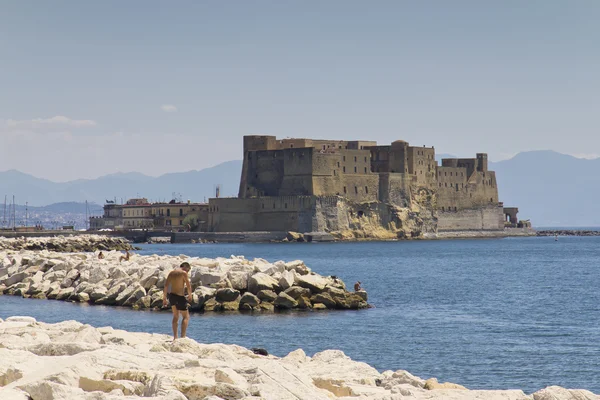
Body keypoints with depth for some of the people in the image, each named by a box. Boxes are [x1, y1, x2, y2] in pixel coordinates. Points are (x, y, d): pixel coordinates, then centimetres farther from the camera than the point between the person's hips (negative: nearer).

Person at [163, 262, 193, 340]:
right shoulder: (183, 273, -8)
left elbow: (166, 286, 8)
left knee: (175, 316, 20)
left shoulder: (171, 273, 12)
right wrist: (190, 296, 6)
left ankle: (175, 337, 18)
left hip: (171, 295, 7)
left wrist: (164, 298, 8)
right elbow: (188, 286, -10)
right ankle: (183, 336, -11)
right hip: (180, 296, -7)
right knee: (186, 317, 1)